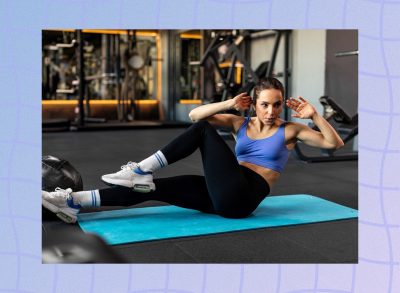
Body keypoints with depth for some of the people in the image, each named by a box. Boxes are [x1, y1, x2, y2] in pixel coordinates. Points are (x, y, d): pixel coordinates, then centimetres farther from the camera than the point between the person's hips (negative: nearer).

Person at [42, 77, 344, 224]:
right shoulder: (241, 123, 13)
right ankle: (73, 202, -11)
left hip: (242, 198, -5)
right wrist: (229, 105, -5)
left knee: (204, 131, -16)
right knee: (155, 187, -10)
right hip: (224, 195, 5)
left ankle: (142, 170, -16)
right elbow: (194, 114, 5)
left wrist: (314, 115, -10)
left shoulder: (290, 130, 6)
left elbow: (335, 143, 0)